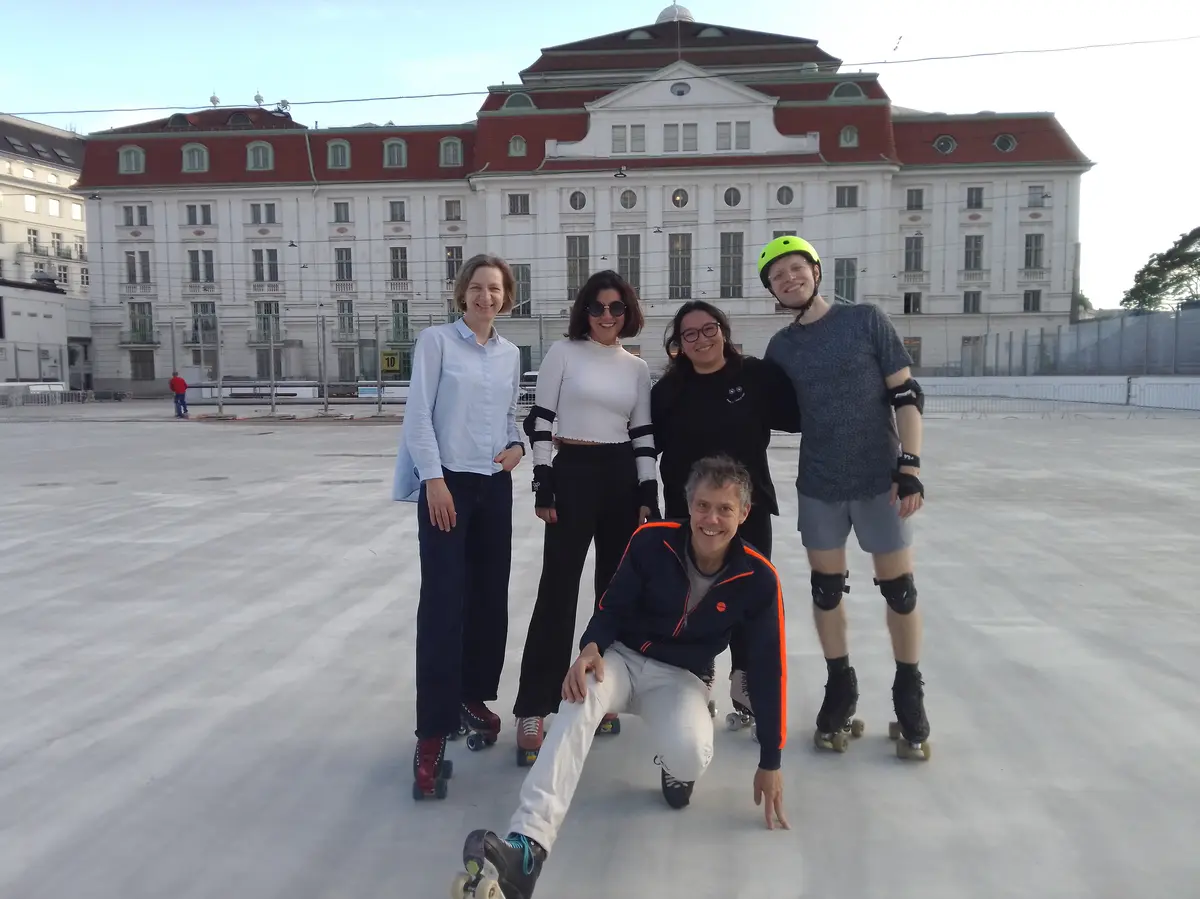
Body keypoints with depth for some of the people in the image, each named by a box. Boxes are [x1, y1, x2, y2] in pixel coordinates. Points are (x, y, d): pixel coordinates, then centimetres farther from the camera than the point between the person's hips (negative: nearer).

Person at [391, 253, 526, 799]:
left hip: (495, 486, 6)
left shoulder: (510, 354, 11)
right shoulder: (435, 341, -4)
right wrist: (434, 479, -15)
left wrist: (517, 444, -2)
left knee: (490, 597, 9)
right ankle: (433, 732, -9)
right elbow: (418, 414, -9)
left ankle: (474, 697, 28)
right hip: (446, 483, -5)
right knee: (443, 601, -11)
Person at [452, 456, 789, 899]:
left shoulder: (758, 579, -14)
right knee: (579, 702, -33)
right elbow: (612, 607, -3)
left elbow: (768, 669, -7)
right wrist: (591, 649, -27)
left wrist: (771, 762, -3)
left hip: (679, 678, 0)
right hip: (622, 658, 0)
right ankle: (527, 846, -42)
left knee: (690, 756, -32)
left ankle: (676, 768, 9)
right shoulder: (651, 541, -15)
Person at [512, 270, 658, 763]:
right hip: (573, 474, -4)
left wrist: (648, 494, 2)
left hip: (623, 478, 4)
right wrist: (543, 483, -11)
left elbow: (643, 434, 10)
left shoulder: (638, 367, 10)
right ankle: (533, 710, -2)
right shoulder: (563, 352, -1)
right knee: (559, 589, -7)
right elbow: (540, 420, -4)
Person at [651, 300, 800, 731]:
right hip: (686, 512, 1)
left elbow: (798, 417, -3)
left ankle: (747, 692, 26)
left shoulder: (757, 376, -5)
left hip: (748, 507, -1)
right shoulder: (668, 391, 0)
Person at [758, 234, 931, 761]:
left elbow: (907, 396, -6)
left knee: (898, 586, 5)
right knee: (826, 587, 10)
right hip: (818, 485, 3)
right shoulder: (780, 347, 4)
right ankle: (840, 690, 26)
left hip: (880, 479, -3)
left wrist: (909, 466, -13)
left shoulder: (866, 320, -5)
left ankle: (909, 696, 23)